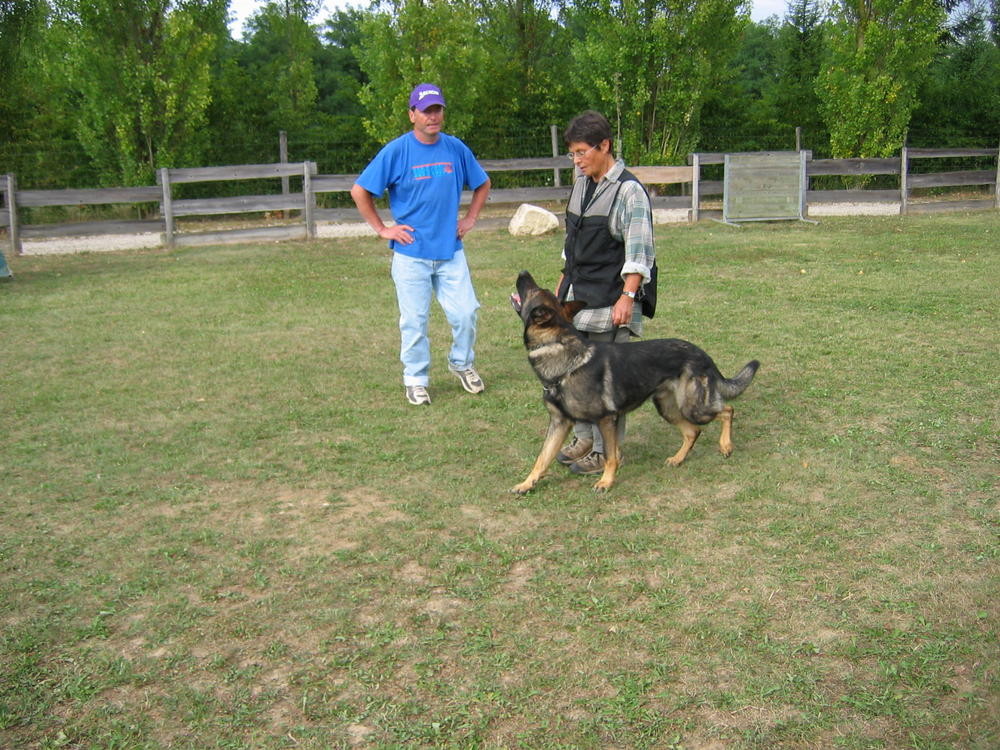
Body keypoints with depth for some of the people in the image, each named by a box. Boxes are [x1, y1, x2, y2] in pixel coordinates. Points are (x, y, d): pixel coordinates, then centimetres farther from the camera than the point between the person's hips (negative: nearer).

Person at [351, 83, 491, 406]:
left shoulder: (456, 148, 4)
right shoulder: (396, 151, -7)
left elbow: (482, 184, 20)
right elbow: (359, 191, -3)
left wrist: (471, 218, 10)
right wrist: (382, 228, -4)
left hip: (450, 250, 3)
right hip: (411, 252, -3)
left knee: (465, 313, 2)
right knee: (414, 320, 4)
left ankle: (462, 363, 27)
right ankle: (415, 379, 20)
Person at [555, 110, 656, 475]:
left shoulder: (628, 191, -12)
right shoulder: (582, 183, 11)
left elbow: (639, 251, -17)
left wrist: (627, 297, -25)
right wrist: (563, 281, 23)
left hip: (610, 300, -7)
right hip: (577, 294, 8)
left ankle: (606, 451, 9)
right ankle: (584, 436, 26)